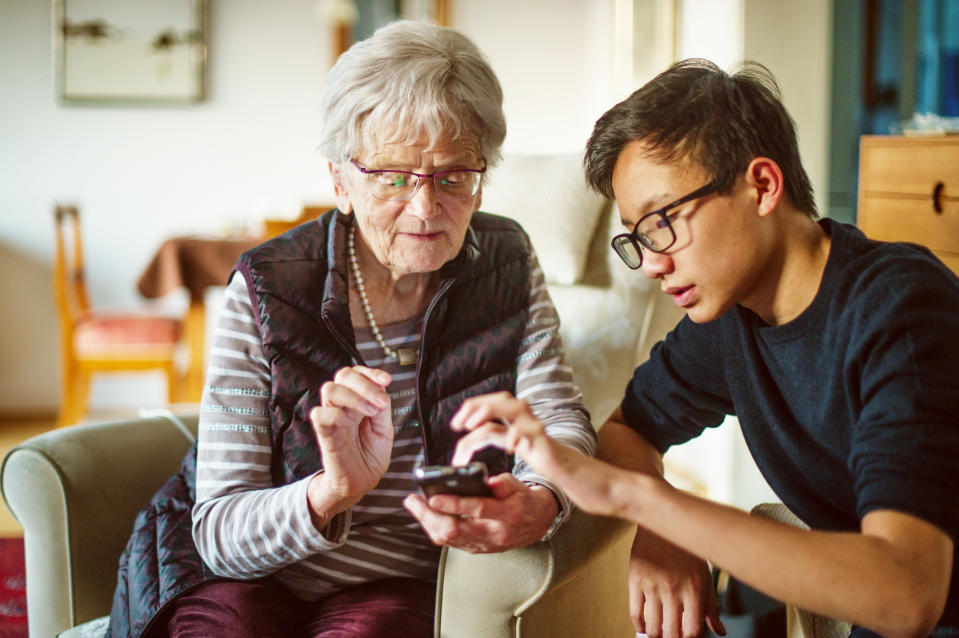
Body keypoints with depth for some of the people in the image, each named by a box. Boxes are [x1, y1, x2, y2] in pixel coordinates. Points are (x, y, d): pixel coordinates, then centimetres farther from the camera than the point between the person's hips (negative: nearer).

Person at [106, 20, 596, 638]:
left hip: (402, 586, 1)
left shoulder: (507, 263, -2)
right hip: (250, 574, 0)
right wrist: (332, 494, -37)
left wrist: (539, 503, -30)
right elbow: (218, 532, -15)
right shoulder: (265, 290, -13)